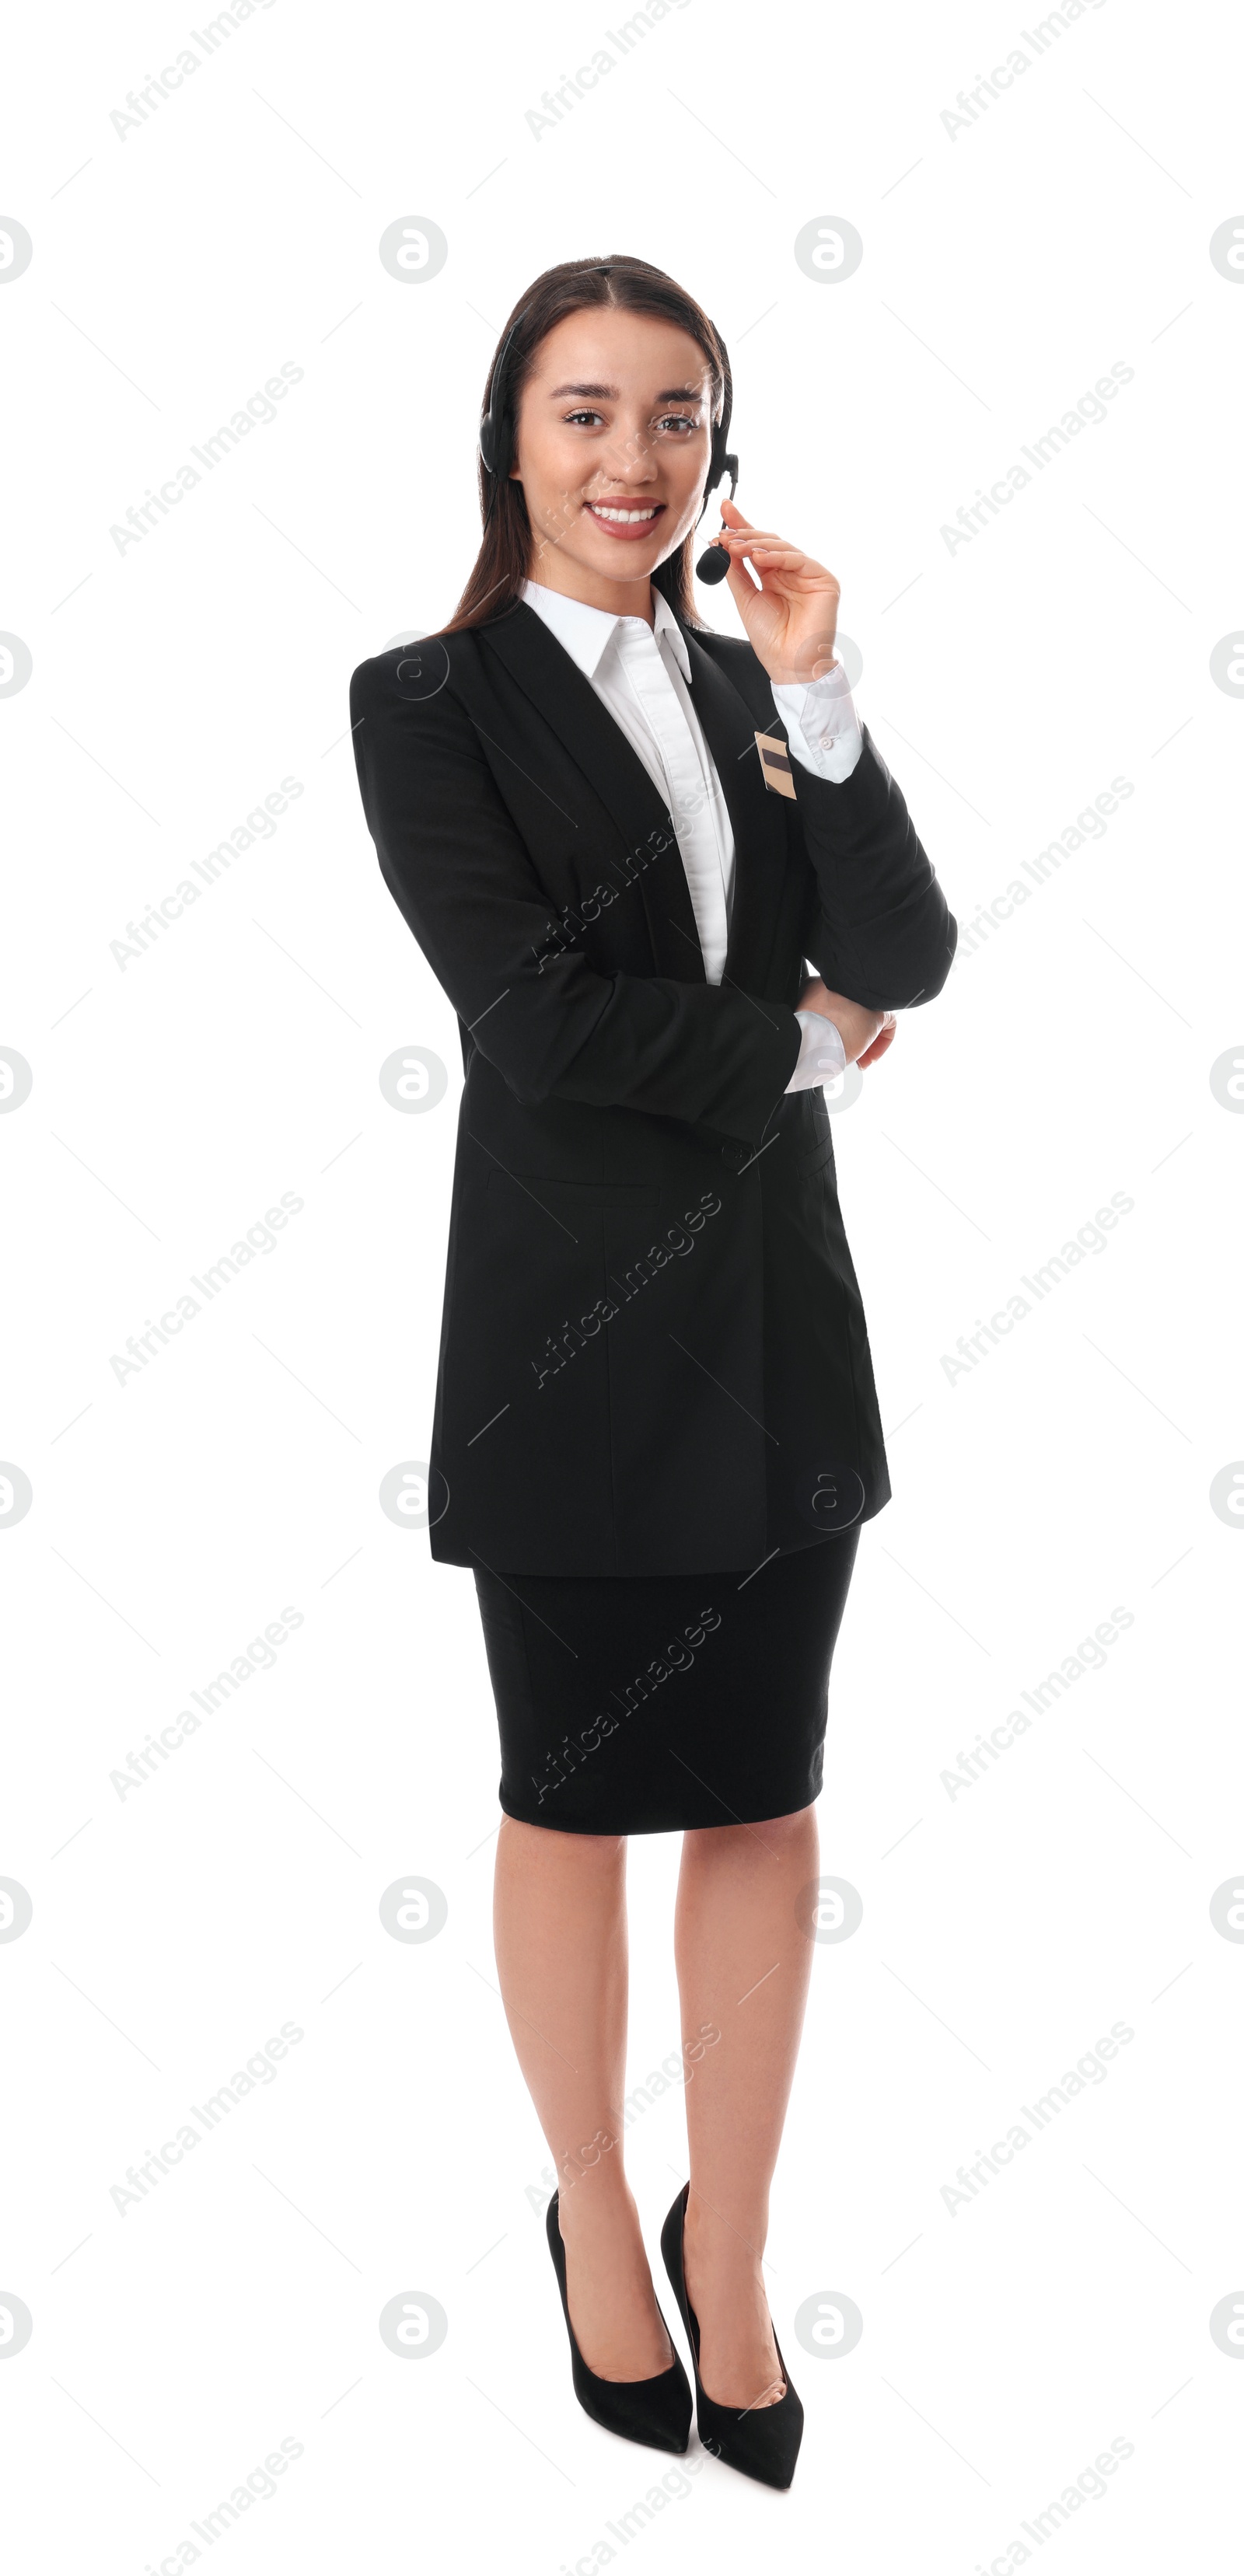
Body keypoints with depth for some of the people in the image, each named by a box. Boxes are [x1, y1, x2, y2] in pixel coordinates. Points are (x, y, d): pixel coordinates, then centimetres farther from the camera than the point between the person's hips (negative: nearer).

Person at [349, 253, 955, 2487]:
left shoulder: (752, 688, 10)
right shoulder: (430, 703, -4)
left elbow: (909, 959, -1)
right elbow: (530, 1009, -15)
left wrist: (817, 702, -11)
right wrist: (800, 1040, -6)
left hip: (776, 1315, 5)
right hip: (571, 1328, -4)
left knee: (767, 1811, 10)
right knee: (573, 1807, 11)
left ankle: (731, 2269, 29)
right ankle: (598, 2224, 35)